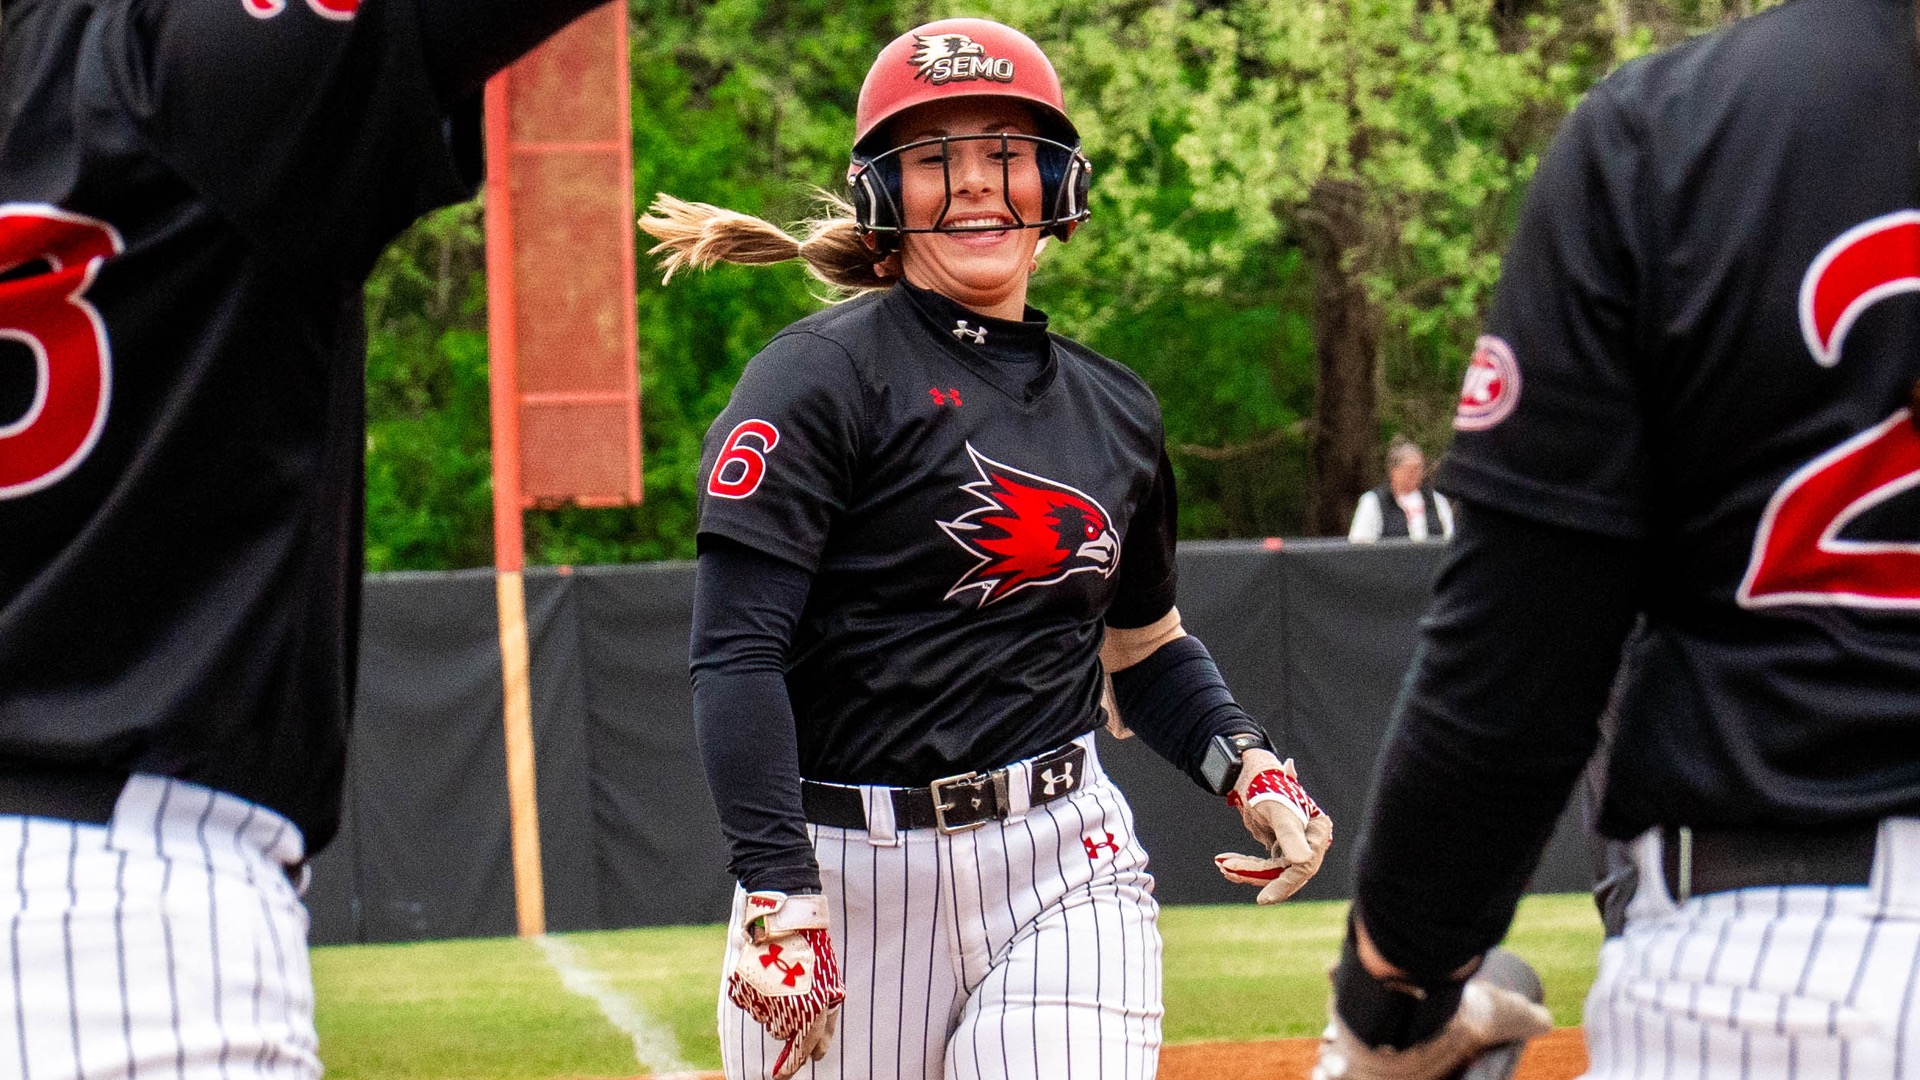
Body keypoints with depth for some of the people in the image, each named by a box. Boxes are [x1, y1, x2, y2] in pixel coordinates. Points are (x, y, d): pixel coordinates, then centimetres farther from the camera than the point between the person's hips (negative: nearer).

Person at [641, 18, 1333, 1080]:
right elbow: (734, 653, -12)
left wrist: (1248, 767, 6)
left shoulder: (1116, 411, 14)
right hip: (844, 864, -3)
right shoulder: (822, 376, -4)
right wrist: (780, 899, -21)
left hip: (1065, 871, 4)